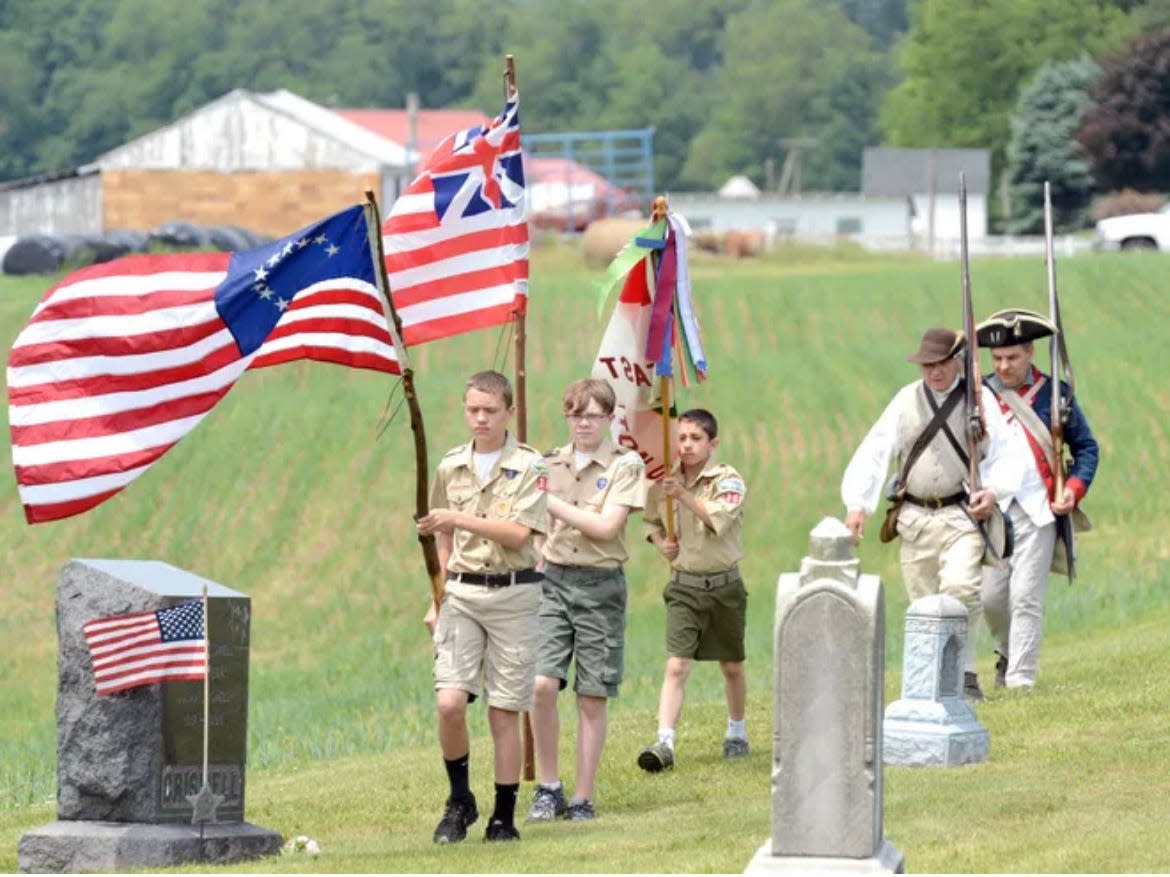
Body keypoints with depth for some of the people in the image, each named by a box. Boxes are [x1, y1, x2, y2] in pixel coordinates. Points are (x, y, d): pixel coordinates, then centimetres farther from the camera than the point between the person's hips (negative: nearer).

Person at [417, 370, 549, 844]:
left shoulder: (529, 467, -4)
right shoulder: (450, 467, 9)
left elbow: (518, 534, -15)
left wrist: (458, 519, -20)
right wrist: (436, 600, 15)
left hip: (513, 595, -3)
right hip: (461, 592, 3)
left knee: (504, 711, 1)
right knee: (450, 703, -11)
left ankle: (504, 816, 10)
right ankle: (459, 800, 8)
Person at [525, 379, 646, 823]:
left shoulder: (625, 465, -1)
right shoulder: (550, 463, 11)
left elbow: (606, 527, -12)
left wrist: (551, 502, -10)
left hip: (600, 586, -2)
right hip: (552, 580, 2)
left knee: (592, 699, 2)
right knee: (542, 684, -14)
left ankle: (583, 798, 9)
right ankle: (548, 787, -1)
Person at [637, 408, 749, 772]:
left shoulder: (728, 480, -11)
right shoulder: (664, 480, 1)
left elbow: (719, 520, -30)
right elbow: (651, 520, 19)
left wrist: (683, 495, -38)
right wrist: (660, 543, -1)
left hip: (723, 584, -2)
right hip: (684, 586, 2)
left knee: (731, 666, 14)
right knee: (676, 666, -11)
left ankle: (736, 732, 35)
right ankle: (664, 743, -20)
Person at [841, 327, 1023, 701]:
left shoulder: (980, 399, 4)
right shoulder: (906, 400, 9)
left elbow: (1004, 455, 3)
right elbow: (874, 452, 4)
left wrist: (994, 491, -17)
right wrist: (857, 504, -7)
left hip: (962, 514, -3)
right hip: (915, 517, 3)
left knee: (960, 586, -23)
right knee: (923, 601, 2)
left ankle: (964, 673, -13)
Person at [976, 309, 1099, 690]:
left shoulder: (1054, 394, 3)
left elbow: (1086, 447, 11)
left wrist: (1075, 487, -6)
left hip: (1039, 511, -2)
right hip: (992, 511, 2)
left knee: (1026, 596, -9)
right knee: (990, 596, 6)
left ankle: (1020, 679, -6)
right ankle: (1007, 652, 34)